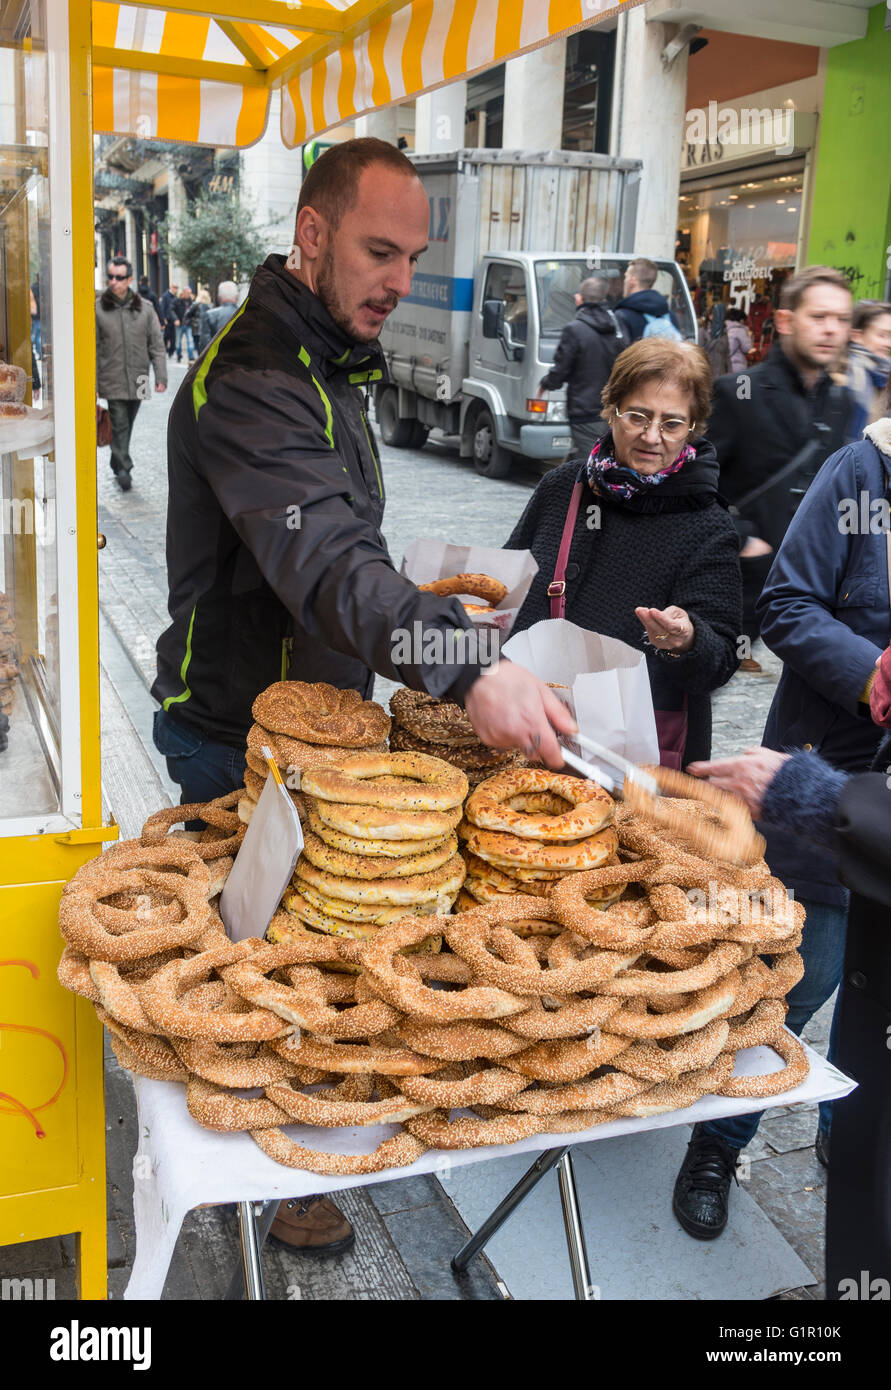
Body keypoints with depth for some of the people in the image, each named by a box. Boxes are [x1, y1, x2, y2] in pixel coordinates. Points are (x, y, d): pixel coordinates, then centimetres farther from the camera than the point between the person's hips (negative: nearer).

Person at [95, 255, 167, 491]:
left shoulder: (144, 308, 4)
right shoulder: (98, 309, -2)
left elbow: (156, 344, 6)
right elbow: (92, 349, -1)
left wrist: (161, 375, -2)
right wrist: (92, 383, -5)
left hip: (137, 380, 3)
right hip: (112, 381, -3)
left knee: (127, 426, 14)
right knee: (119, 425, -8)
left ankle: (117, 464, 31)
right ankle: (123, 469, -5)